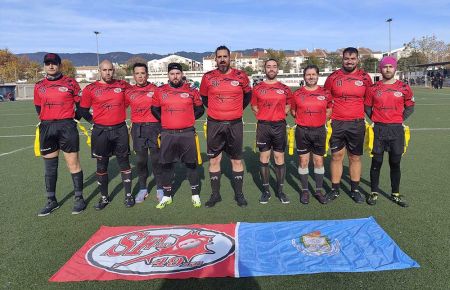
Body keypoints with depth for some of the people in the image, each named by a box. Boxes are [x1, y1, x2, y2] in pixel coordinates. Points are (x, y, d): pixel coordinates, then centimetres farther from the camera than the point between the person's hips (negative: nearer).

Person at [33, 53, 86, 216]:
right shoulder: (39, 86, 11)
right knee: (49, 165, 10)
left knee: (73, 163, -1)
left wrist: (73, 118, -1)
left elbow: (80, 104, 5)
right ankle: (51, 201, 22)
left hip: (67, 127, -4)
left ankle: (79, 198, 11)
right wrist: (46, 120, 10)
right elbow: (38, 107, 19)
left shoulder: (70, 83, 0)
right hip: (46, 129, 4)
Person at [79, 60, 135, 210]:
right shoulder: (90, 89, -1)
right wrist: (94, 120, 2)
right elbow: (83, 110, 8)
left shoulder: (123, 85, 2)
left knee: (124, 162, 6)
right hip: (100, 131, 0)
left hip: (120, 130, 0)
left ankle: (128, 195, 18)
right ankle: (104, 197, 22)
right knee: (101, 165, 8)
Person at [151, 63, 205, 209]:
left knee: (191, 164, 5)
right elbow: (154, 109, 15)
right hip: (167, 134, 1)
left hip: (187, 133, -1)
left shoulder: (191, 91, 1)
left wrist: (188, 119, 6)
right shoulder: (160, 91, 4)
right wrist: (165, 121, 9)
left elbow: (200, 109, 11)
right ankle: (167, 196, 23)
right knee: (167, 165, 8)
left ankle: (195, 195, 19)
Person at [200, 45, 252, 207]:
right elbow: (203, 97, 16)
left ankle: (239, 194, 19)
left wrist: (238, 109, 11)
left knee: (237, 160, 6)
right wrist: (215, 110, 12)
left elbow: (247, 95, 15)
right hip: (214, 125, 1)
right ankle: (215, 194, 18)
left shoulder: (240, 76, 0)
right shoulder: (208, 77, 0)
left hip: (235, 124, 0)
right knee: (214, 159, 5)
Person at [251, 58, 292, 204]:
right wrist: (264, 116, 2)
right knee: (264, 157, 4)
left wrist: (279, 115, 4)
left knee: (279, 157, 4)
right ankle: (265, 190, 14)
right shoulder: (258, 88, 4)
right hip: (263, 126, 0)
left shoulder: (284, 88, 5)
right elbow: (254, 106, 12)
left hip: (279, 126, 0)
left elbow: (289, 104, 17)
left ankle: (280, 190, 15)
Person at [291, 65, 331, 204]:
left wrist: (321, 120, 5)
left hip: (319, 131, 1)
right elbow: (293, 111, 11)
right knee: (303, 162, 6)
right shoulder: (297, 93, 0)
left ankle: (319, 190, 21)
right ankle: (305, 191, 19)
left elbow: (329, 110, 14)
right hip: (302, 131, -1)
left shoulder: (325, 93, 2)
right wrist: (303, 120, 6)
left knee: (319, 162, 8)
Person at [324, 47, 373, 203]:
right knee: (336, 156, 5)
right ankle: (335, 190, 16)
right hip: (336, 124, 0)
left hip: (357, 124, 0)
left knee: (355, 157, 7)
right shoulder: (333, 77, 2)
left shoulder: (365, 77, 3)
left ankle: (355, 190, 20)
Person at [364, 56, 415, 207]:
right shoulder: (373, 88, 2)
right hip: (378, 129, 0)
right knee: (376, 162, 5)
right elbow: (367, 107, 11)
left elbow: (410, 107, 12)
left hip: (396, 130, 1)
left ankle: (396, 194, 22)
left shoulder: (404, 88, 2)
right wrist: (374, 120, 1)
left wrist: (401, 119, 2)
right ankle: (374, 193, 18)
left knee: (395, 163, 8)